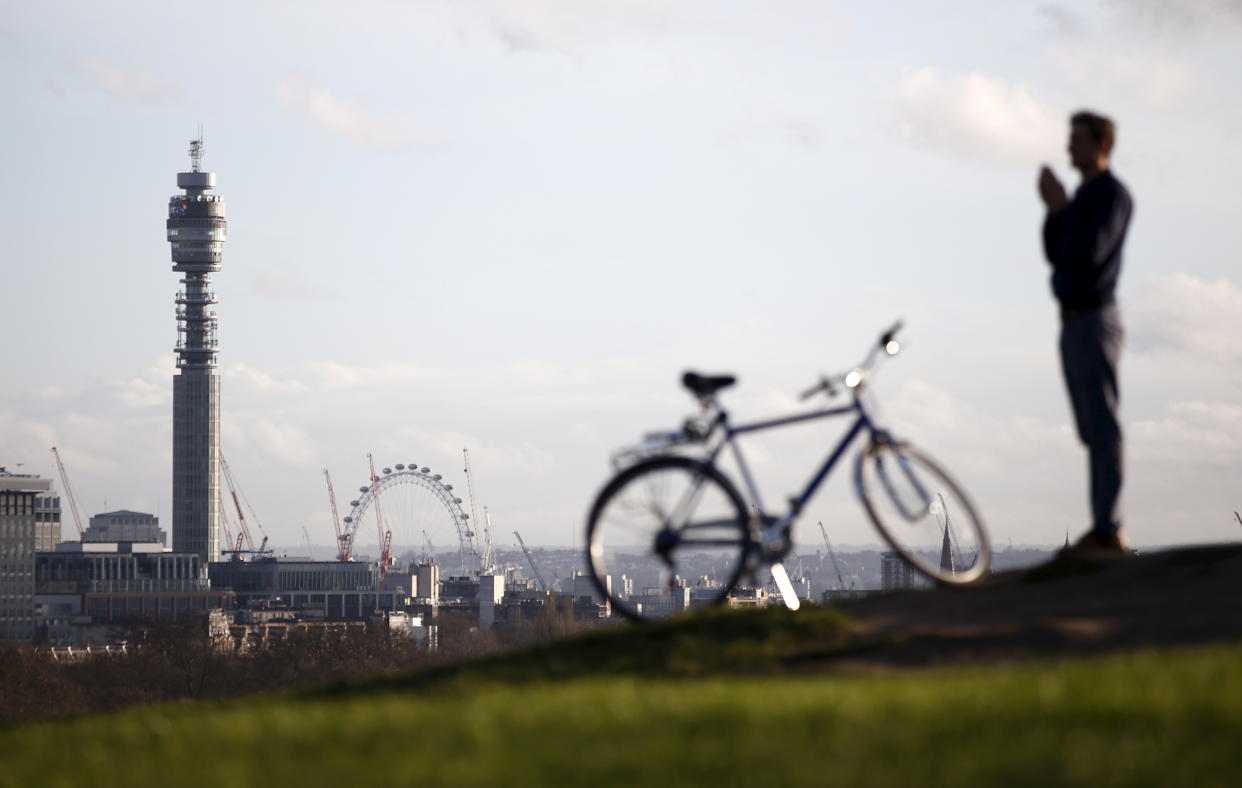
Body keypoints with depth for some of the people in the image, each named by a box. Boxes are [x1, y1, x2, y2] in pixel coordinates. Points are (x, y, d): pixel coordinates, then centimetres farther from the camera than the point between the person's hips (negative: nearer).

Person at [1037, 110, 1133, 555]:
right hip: (1074, 322, 10)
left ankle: (1109, 531, -12)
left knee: (1102, 427, -11)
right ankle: (1104, 529, 10)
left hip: (1095, 321, -10)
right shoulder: (1083, 197, 20)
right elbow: (1056, 255, 17)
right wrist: (1051, 210, 4)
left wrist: (1061, 208, -12)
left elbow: (1089, 253, -21)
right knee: (1092, 430, 9)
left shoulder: (1113, 195, -9)